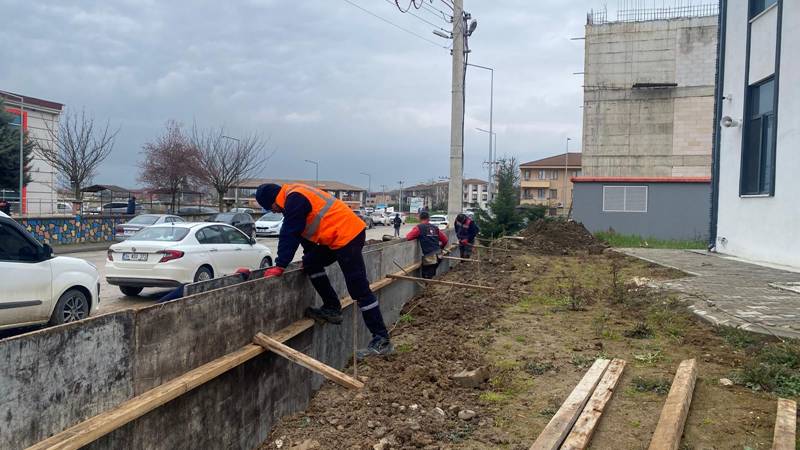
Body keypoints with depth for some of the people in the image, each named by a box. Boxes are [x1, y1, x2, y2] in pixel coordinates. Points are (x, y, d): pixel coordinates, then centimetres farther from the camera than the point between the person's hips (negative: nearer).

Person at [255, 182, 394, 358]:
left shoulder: (294, 199, -13)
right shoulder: (295, 196, 19)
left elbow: (289, 235, -14)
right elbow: (305, 231, 25)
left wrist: (279, 266, -9)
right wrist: (309, 257, 26)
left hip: (348, 234, -10)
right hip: (342, 235, 10)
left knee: (359, 289, -9)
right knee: (311, 263, 15)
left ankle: (382, 340, -7)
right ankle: (332, 309, 18)